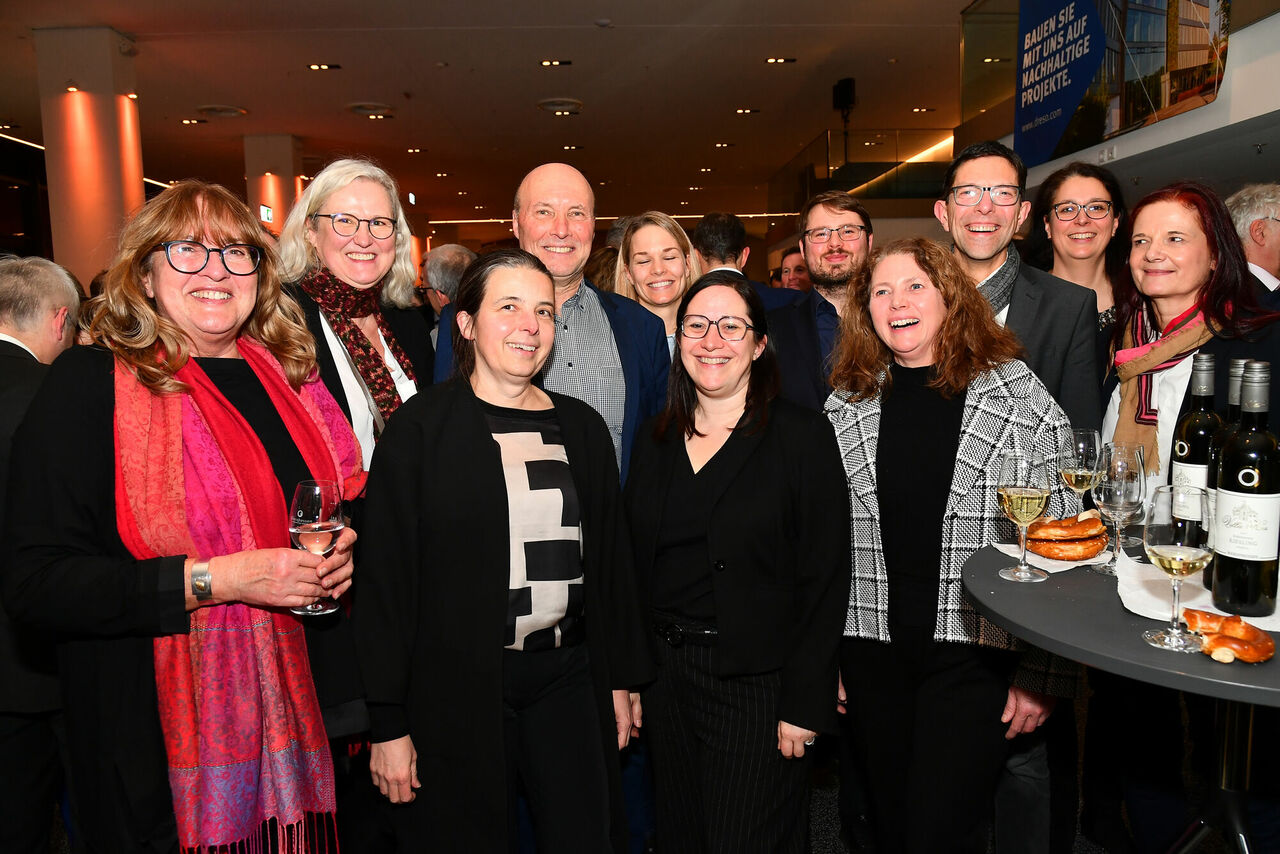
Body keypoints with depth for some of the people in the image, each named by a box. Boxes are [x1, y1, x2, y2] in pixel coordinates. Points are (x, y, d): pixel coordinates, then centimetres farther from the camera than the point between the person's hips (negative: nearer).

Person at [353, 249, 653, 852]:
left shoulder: (581, 427, 7)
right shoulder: (421, 428, -6)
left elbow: (610, 557, 12)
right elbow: (387, 575, -7)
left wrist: (623, 680, 11)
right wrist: (390, 724, -8)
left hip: (568, 678, 4)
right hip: (456, 687, -3)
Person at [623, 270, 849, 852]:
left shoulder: (803, 437, -8)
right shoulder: (655, 438, 7)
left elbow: (825, 579, -10)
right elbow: (635, 562, 10)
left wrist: (806, 703, -13)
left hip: (756, 681, -4)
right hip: (663, 670, 5)